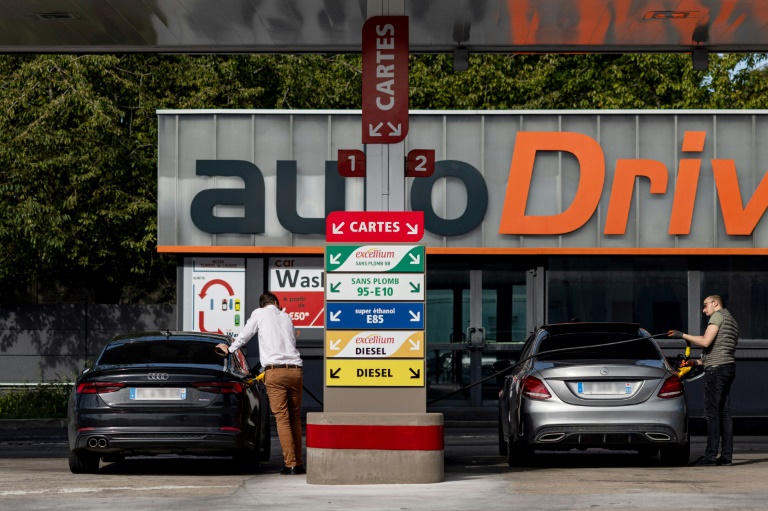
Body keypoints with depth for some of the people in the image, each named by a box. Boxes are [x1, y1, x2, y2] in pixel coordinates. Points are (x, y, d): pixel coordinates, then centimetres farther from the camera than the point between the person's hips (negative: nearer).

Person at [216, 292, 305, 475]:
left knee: (282, 418, -4)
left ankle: (291, 464, -10)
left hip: (275, 371, -4)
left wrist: (230, 349, 35)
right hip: (295, 369, 4)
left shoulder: (260, 313, 9)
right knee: (295, 417, 12)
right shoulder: (286, 317, 20)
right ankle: (298, 464, 12)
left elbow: (245, 335, 17)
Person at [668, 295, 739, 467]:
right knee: (724, 413, 6)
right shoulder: (732, 321, 25)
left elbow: (706, 342, -15)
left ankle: (711, 455, -13)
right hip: (728, 368, 9)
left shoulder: (718, 316, -5)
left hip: (716, 369, -9)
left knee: (712, 412, -10)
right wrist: (699, 362, 25)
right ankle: (726, 455, 3)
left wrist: (683, 335, -7)